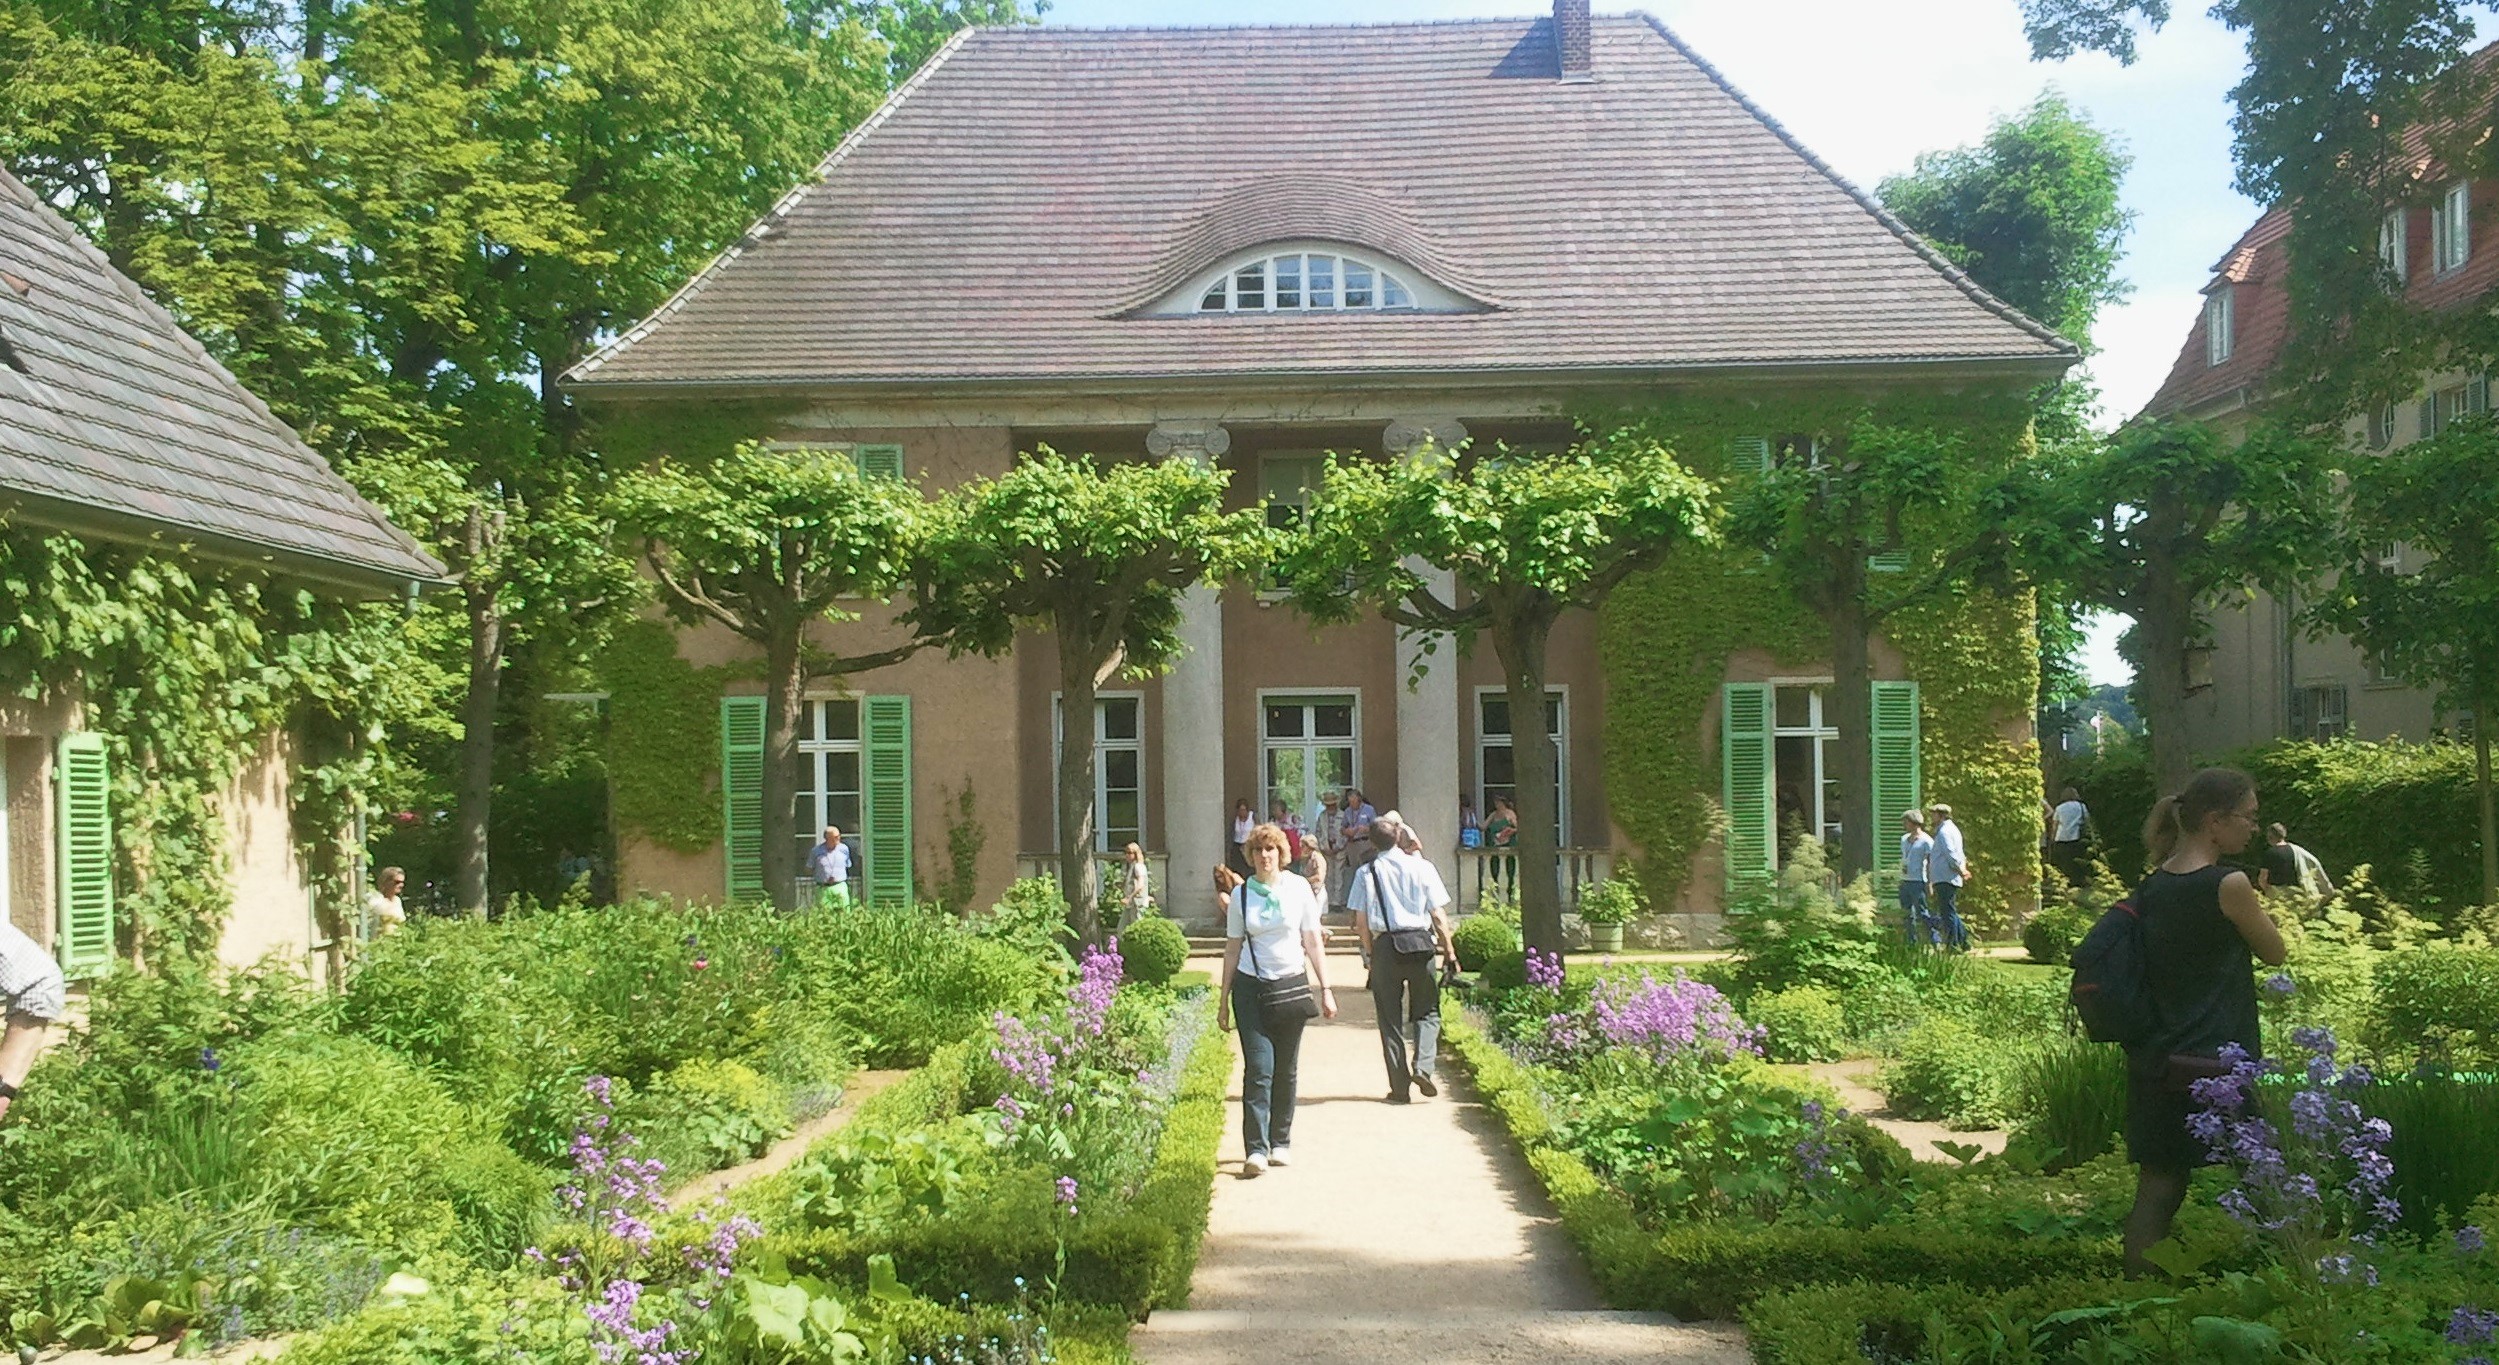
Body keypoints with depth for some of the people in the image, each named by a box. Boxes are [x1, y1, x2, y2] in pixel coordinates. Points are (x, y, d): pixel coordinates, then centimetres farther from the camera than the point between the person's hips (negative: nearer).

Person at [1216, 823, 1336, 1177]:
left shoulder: (1298, 888, 0)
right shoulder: (1240, 894, 1)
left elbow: (1313, 942, 4)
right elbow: (1233, 948, 7)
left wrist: (1325, 989, 1)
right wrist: (1224, 998, 8)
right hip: (1252, 986, -1)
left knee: (1286, 1071, 7)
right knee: (1258, 1068, -10)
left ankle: (1281, 1143, 20)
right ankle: (1256, 1150, -12)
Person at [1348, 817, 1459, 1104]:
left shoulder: (1366, 873, 0)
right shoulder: (1421, 867, -1)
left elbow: (1361, 921, -1)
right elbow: (1438, 914, 0)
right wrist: (1449, 949, 7)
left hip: (1385, 946, 0)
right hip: (1420, 941, 0)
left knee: (1390, 1017, 8)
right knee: (1427, 1010, 12)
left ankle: (1400, 1086, 8)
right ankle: (1423, 1067, -10)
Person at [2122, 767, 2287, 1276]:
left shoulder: (2151, 887, 8)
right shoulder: (2229, 884, -12)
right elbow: (2275, 953, 1)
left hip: (2154, 1061, 7)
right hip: (2213, 1064, -7)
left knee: (2157, 1186, 9)